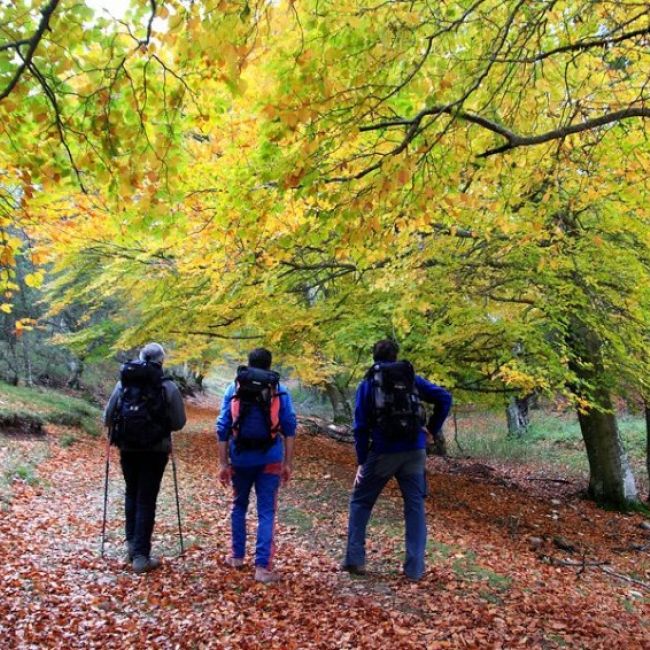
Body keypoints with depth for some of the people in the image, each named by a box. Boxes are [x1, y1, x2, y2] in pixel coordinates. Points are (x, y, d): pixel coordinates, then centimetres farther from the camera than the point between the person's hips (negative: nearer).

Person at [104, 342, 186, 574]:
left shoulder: (123, 382, 0)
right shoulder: (168, 387, -7)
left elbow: (107, 417, 3)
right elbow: (179, 422, -2)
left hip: (127, 448, 3)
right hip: (155, 450, -2)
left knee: (131, 494, 22)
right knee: (146, 500, 4)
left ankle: (132, 545, 24)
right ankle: (141, 556, 5)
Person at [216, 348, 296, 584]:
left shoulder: (232, 390, 3)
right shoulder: (280, 391, 2)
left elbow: (223, 428, 0)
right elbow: (289, 427, -1)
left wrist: (223, 463, 3)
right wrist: (288, 462, 4)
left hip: (240, 459, 1)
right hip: (269, 460, -1)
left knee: (239, 507, 20)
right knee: (266, 512, 3)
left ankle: (237, 555, 31)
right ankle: (263, 566, -1)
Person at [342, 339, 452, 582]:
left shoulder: (368, 383, 5)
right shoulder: (412, 377, 9)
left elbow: (361, 426, 0)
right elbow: (444, 398, 0)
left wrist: (361, 461, 4)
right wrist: (432, 429, 6)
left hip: (383, 452, -1)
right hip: (414, 451, 1)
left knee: (360, 502, 15)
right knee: (415, 506, 9)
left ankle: (355, 560, 13)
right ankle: (415, 568, 9)